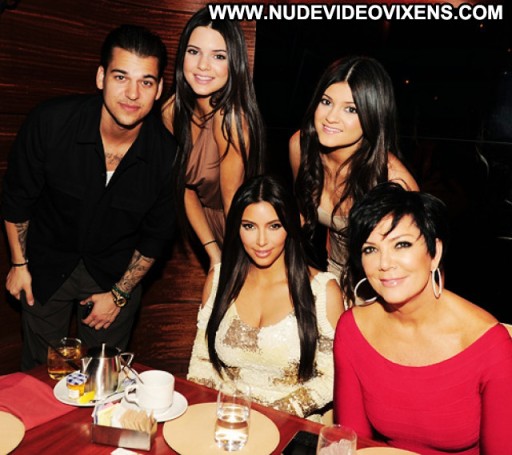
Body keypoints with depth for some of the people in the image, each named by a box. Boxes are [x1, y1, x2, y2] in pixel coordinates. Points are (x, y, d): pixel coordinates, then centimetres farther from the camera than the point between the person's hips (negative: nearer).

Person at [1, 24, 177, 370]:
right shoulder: (50, 122, -24)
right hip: (47, 266, 0)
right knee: (39, 371, 18)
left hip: (116, 273, 0)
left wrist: (119, 294, -2)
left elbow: (157, 234, -7)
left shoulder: (167, 153, -22)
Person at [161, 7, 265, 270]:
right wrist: (213, 252, -12)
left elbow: (234, 202, -24)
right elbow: (184, 187, -7)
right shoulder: (172, 111, -12)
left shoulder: (229, 118, -30)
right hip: (204, 226, 5)